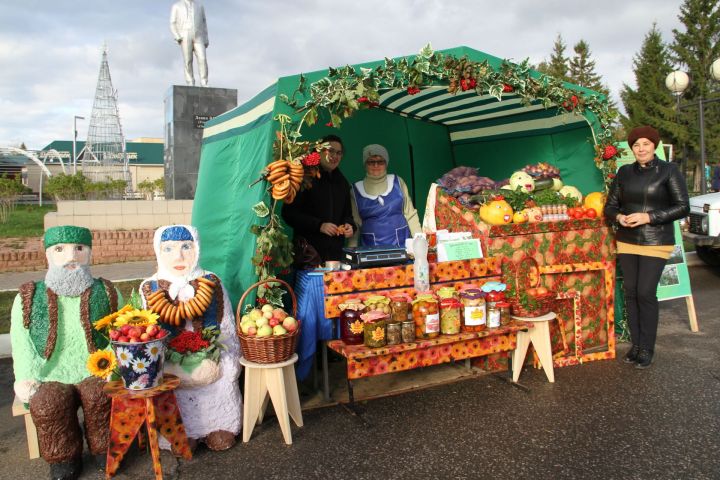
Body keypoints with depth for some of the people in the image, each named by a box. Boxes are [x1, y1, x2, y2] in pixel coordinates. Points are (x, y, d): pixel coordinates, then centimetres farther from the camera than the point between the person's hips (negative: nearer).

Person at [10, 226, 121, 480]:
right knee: (48, 402, -28)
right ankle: (63, 459, -2)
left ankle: (105, 450, -1)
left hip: (95, 372, 0)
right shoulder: (28, 297, 11)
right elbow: (21, 342, 2)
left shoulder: (106, 292, 9)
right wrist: (25, 378, -13)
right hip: (49, 376, 1)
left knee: (101, 395, -29)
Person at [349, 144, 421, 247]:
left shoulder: (397, 182, 3)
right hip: (370, 246, 0)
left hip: (401, 243, 0)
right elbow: (355, 224, 8)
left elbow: (410, 215, 5)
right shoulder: (356, 190, 4)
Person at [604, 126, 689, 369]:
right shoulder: (624, 172, 8)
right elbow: (610, 205, 11)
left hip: (655, 242, -4)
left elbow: (682, 207, -7)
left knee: (646, 293, -7)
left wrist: (648, 217, -18)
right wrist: (618, 217, -11)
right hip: (627, 241, 4)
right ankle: (636, 344, 19)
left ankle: (647, 348, 7)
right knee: (630, 292, 6)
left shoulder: (668, 170, -3)